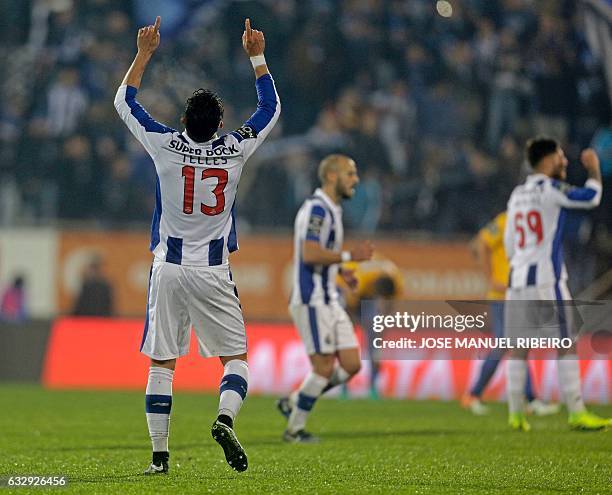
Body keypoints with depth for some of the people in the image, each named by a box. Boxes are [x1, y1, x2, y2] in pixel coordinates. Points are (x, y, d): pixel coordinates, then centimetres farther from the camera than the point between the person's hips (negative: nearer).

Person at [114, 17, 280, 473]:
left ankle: (160, 455, 2)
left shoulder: (167, 147, -7)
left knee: (162, 363, 4)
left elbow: (125, 101, 7)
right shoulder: (235, 150, -6)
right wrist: (257, 56, 17)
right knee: (236, 357, 7)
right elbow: (271, 108, 11)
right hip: (214, 273, 0)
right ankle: (225, 418, -21)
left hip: (169, 269, 0)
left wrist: (145, 52, 14)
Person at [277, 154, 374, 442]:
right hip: (312, 301, -10)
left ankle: (293, 403, 17)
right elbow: (309, 254, -25)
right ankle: (294, 430, 7)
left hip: (329, 300, 10)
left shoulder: (331, 210, 17)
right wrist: (349, 256, -21)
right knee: (324, 368, -6)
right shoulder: (317, 209, -15)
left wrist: (340, 272, 14)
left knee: (351, 365, 5)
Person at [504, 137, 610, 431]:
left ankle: (515, 414, 6)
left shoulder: (517, 195, 15)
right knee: (566, 345, -5)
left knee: (519, 347, 7)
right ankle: (576, 412, -8)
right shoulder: (549, 189, -7)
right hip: (546, 279, -7)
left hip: (517, 277, 7)